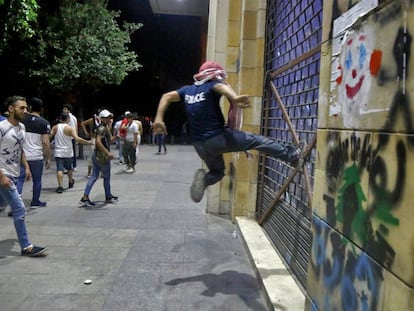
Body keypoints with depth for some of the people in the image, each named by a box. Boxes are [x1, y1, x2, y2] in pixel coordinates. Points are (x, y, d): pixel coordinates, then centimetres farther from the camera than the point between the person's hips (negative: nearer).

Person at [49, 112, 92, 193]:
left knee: (59, 169, -4)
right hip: (68, 153, -1)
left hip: (58, 152, 1)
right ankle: (71, 182, 37)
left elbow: (50, 137, -4)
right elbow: (77, 139, -19)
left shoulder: (55, 127, 2)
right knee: (69, 168, 18)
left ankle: (60, 186, -15)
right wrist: (88, 142, -15)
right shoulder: (69, 128, -9)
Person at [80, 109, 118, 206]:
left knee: (94, 176, 8)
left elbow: (109, 140, 23)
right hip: (102, 156, -9)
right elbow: (98, 141, -30)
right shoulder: (102, 128, -16)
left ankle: (85, 198, 4)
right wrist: (108, 153, -33)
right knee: (107, 177, 8)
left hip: (96, 155, 9)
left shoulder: (104, 128, 14)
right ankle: (108, 197, 24)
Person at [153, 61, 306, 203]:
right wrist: (235, 98, -50)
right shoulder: (212, 86, -5)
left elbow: (166, 96, 9)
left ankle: (203, 178, -4)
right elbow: (223, 86, -29)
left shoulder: (187, 89, 14)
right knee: (257, 140, 6)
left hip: (200, 144, 6)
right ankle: (291, 155, 10)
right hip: (218, 138, -6)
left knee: (217, 172, 26)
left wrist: (159, 118, 0)